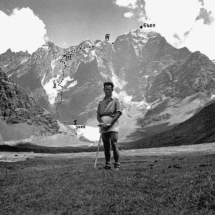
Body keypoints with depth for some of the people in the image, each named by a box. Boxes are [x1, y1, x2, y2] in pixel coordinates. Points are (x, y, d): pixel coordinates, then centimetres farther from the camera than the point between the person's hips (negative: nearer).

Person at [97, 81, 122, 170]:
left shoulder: (115, 100, 7)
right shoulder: (101, 102, 18)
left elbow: (118, 113, -4)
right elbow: (98, 115, 11)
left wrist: (110, 123, -14)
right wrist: (101, 123, -9)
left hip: (113, 126, -4)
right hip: (103, 127, 4)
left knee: (114, 144, -12)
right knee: (106, 146, 6)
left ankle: (117, 165, -8)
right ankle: (107, 164, 15)